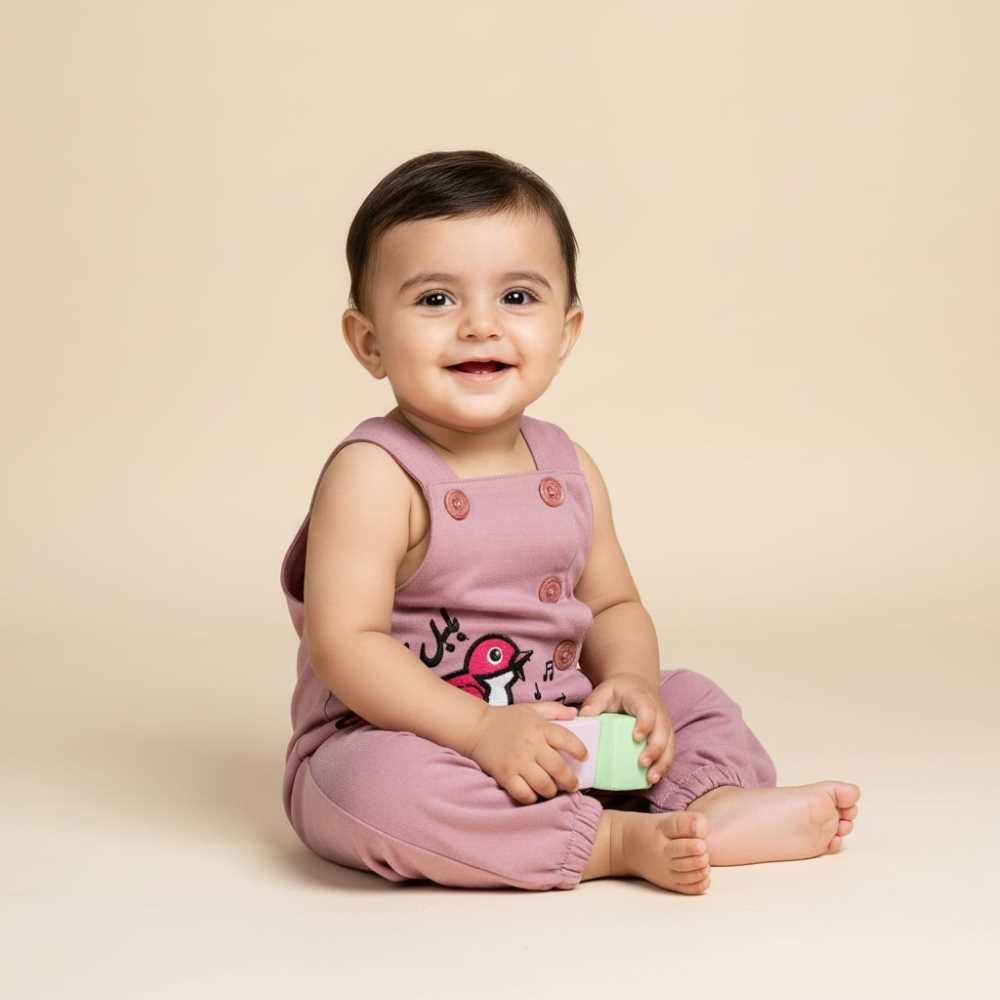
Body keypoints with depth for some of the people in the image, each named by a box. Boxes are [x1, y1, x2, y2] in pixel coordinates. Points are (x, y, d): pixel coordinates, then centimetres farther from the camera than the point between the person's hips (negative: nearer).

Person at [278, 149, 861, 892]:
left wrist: (633, 682, -8)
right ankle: (621, 842, -28)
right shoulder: (373, 475, -17)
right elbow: (347, 643, -24)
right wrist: (482, 731, -30)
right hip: (391, 742, -7)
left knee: (692, 702, 8)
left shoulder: (569, 469, 4)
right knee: (383, 788, -38)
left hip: (551, 742, 7)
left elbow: (613, 605, 14)